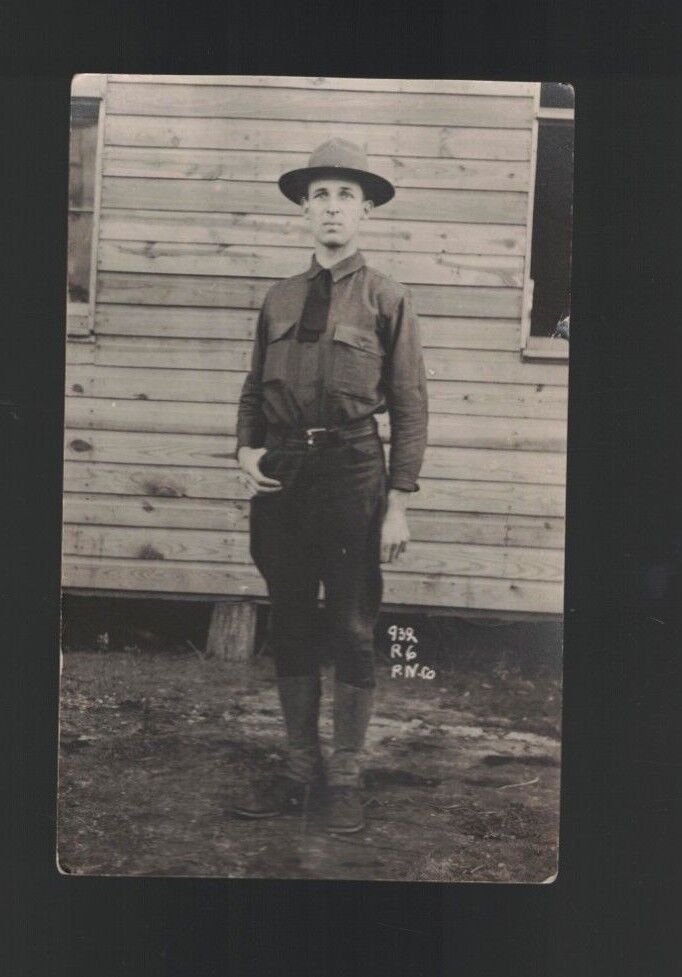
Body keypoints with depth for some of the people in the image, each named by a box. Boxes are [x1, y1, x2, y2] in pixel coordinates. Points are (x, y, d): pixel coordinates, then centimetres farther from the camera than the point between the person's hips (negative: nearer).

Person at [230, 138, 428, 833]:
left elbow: (410, 409, -2)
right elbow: (253, 389, 18)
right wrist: (246, 450, -1)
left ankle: (344, 780, 17)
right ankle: (300, 771, 24)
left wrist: (397, 505, -8)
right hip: (280, 474, 4)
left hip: (352, 471, -4)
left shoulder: (387, 300, 1)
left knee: (351, 631, 2)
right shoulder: (279, 299, 12)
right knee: (289, 629, 10)